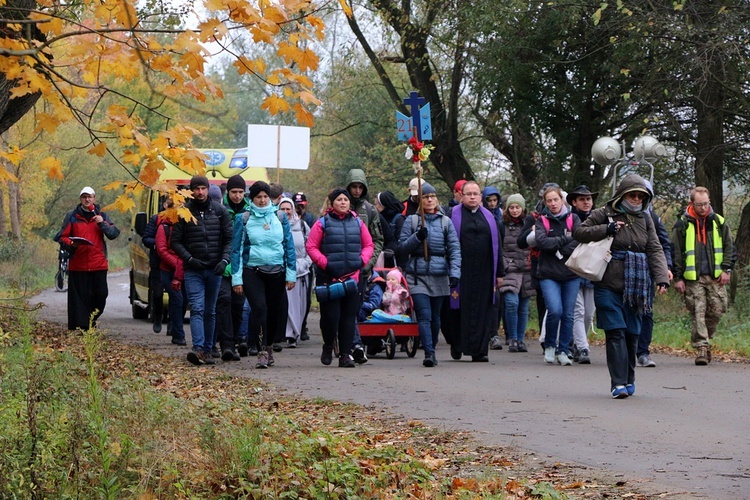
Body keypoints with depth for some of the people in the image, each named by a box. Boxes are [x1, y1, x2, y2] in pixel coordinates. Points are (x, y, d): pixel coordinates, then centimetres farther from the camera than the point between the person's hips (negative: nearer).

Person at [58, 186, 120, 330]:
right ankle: (79, 327, -1)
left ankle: (91, 323, 20)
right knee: (79, 297, -4)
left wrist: (102, 223, -11)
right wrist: (71, 244, -13)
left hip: (98, 265, 2)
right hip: (78, 265, -2)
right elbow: (63, 237, 7)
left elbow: (114, 233, 4)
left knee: (100, 295, 2)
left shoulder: (101, 216, 12)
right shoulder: (72, 216, 8)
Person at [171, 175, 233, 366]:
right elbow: (176, 241, 3)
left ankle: (208, 350, 14)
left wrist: (224, 260, -8)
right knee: (197, 309, -14)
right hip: (193, 270, -2)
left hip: (215, 269, 2)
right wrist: (189, 259, -11)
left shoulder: (220, 210, 7)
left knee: (210, 311, 9)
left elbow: (229, 238, 7)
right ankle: (198, 349, -24)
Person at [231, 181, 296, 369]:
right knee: (259, 308, -17)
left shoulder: (280, 217, 7)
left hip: (276, 273, 2)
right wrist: (236, 278, -3)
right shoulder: (243, 219, 2)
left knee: (275, 310, 6)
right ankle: (262, 352, -16)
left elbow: (289, 246, 9)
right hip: (252, 272, -2)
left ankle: (269, 346, 28)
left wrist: (291, 274, 4)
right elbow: (237, 249, 3)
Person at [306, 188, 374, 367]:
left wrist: (362, 260, -2)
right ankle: (328, 347, 20)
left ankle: (345, 354, 6)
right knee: (330, 315, -6)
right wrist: (324, 262, -11)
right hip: (328, 277, -3)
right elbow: (311, 247, 0)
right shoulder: (323, 223, 0)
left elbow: (369, 244, 15)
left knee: (349, 317, 2)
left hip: (352, 277, 3)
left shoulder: (358, 223, 10)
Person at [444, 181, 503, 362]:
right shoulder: (453, 216, 3)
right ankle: (457, 346, 17)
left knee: (482, 311, 0)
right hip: (461, 272, -3)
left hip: (484, 272, 3)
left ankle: (479, 350, 2)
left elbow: (497, 245, 16)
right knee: (460, 309, 1)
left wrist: (499, 273, 11)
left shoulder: (488, 217, 14)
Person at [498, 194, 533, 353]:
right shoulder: (502, 226, 5)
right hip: (510, 270, -2)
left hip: (527, 271, 2)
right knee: (512, 302, -17)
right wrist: (503, 266, -6)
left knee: (523, 307, 6)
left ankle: (521, 339, 16)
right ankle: (512, 339, -7)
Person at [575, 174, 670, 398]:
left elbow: (655, 250, 7)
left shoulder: (645, 219, 12)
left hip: (636, 287, 4)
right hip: (608, 286, -4)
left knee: (632, 334, 7)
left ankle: (629, 380, 21)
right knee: (616, 333, -11)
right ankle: (618, 383, -14)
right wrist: (606, 230, -13)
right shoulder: (604, 214, 2)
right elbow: (580, 232, 0)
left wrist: (662, 277, -7)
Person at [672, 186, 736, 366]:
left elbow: (729, 248, 13)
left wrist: (726, 269, 1)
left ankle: (705, 339, 23)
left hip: (716, 277, 2)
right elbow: (675, 253, 3)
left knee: (716, 310, 1)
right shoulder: (683, 225, 2)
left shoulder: (718, 222, 9)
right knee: (698, 313, -7)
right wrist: (678, 278, -2)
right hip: (693, 278, -2)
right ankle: (701, 347, -7)